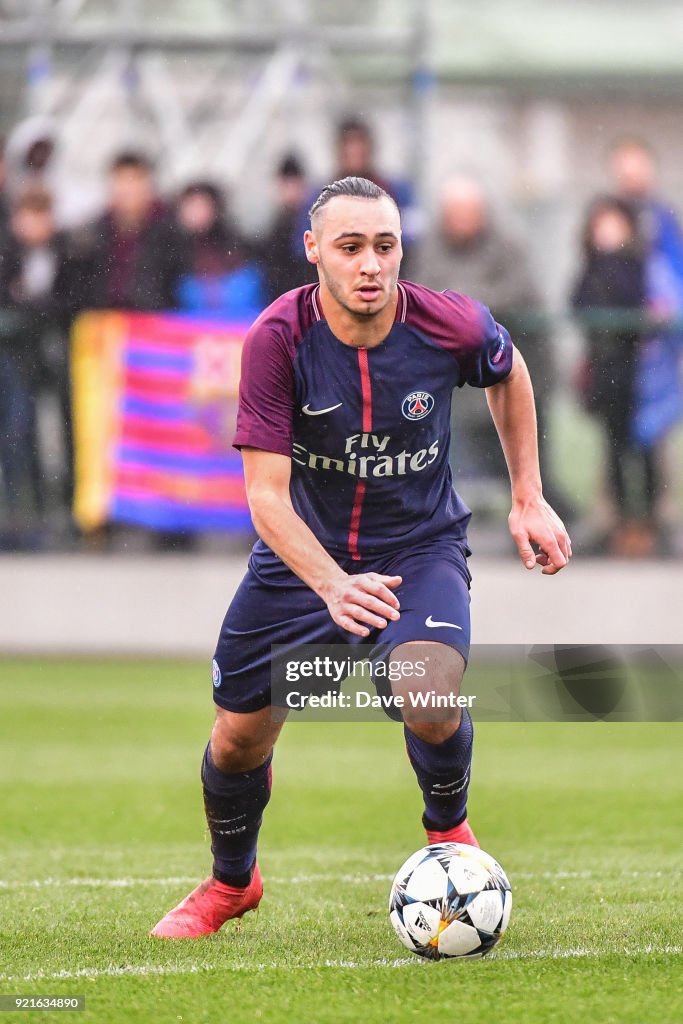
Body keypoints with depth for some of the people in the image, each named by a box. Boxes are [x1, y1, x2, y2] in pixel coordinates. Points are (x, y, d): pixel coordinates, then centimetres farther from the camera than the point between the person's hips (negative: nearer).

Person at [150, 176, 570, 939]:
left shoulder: (451, 326, -19)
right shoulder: (277, 339, -23)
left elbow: (508, 373, 7)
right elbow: (266, 493, -24)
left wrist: (528, 498, 7)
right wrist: (333, 586, -40)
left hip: (420, 545, -1)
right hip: (302, 555, 1)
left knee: (430, 697, -29)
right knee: (238, 740, 7)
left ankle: (448, 826, 5)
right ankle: (231, 883, 40)